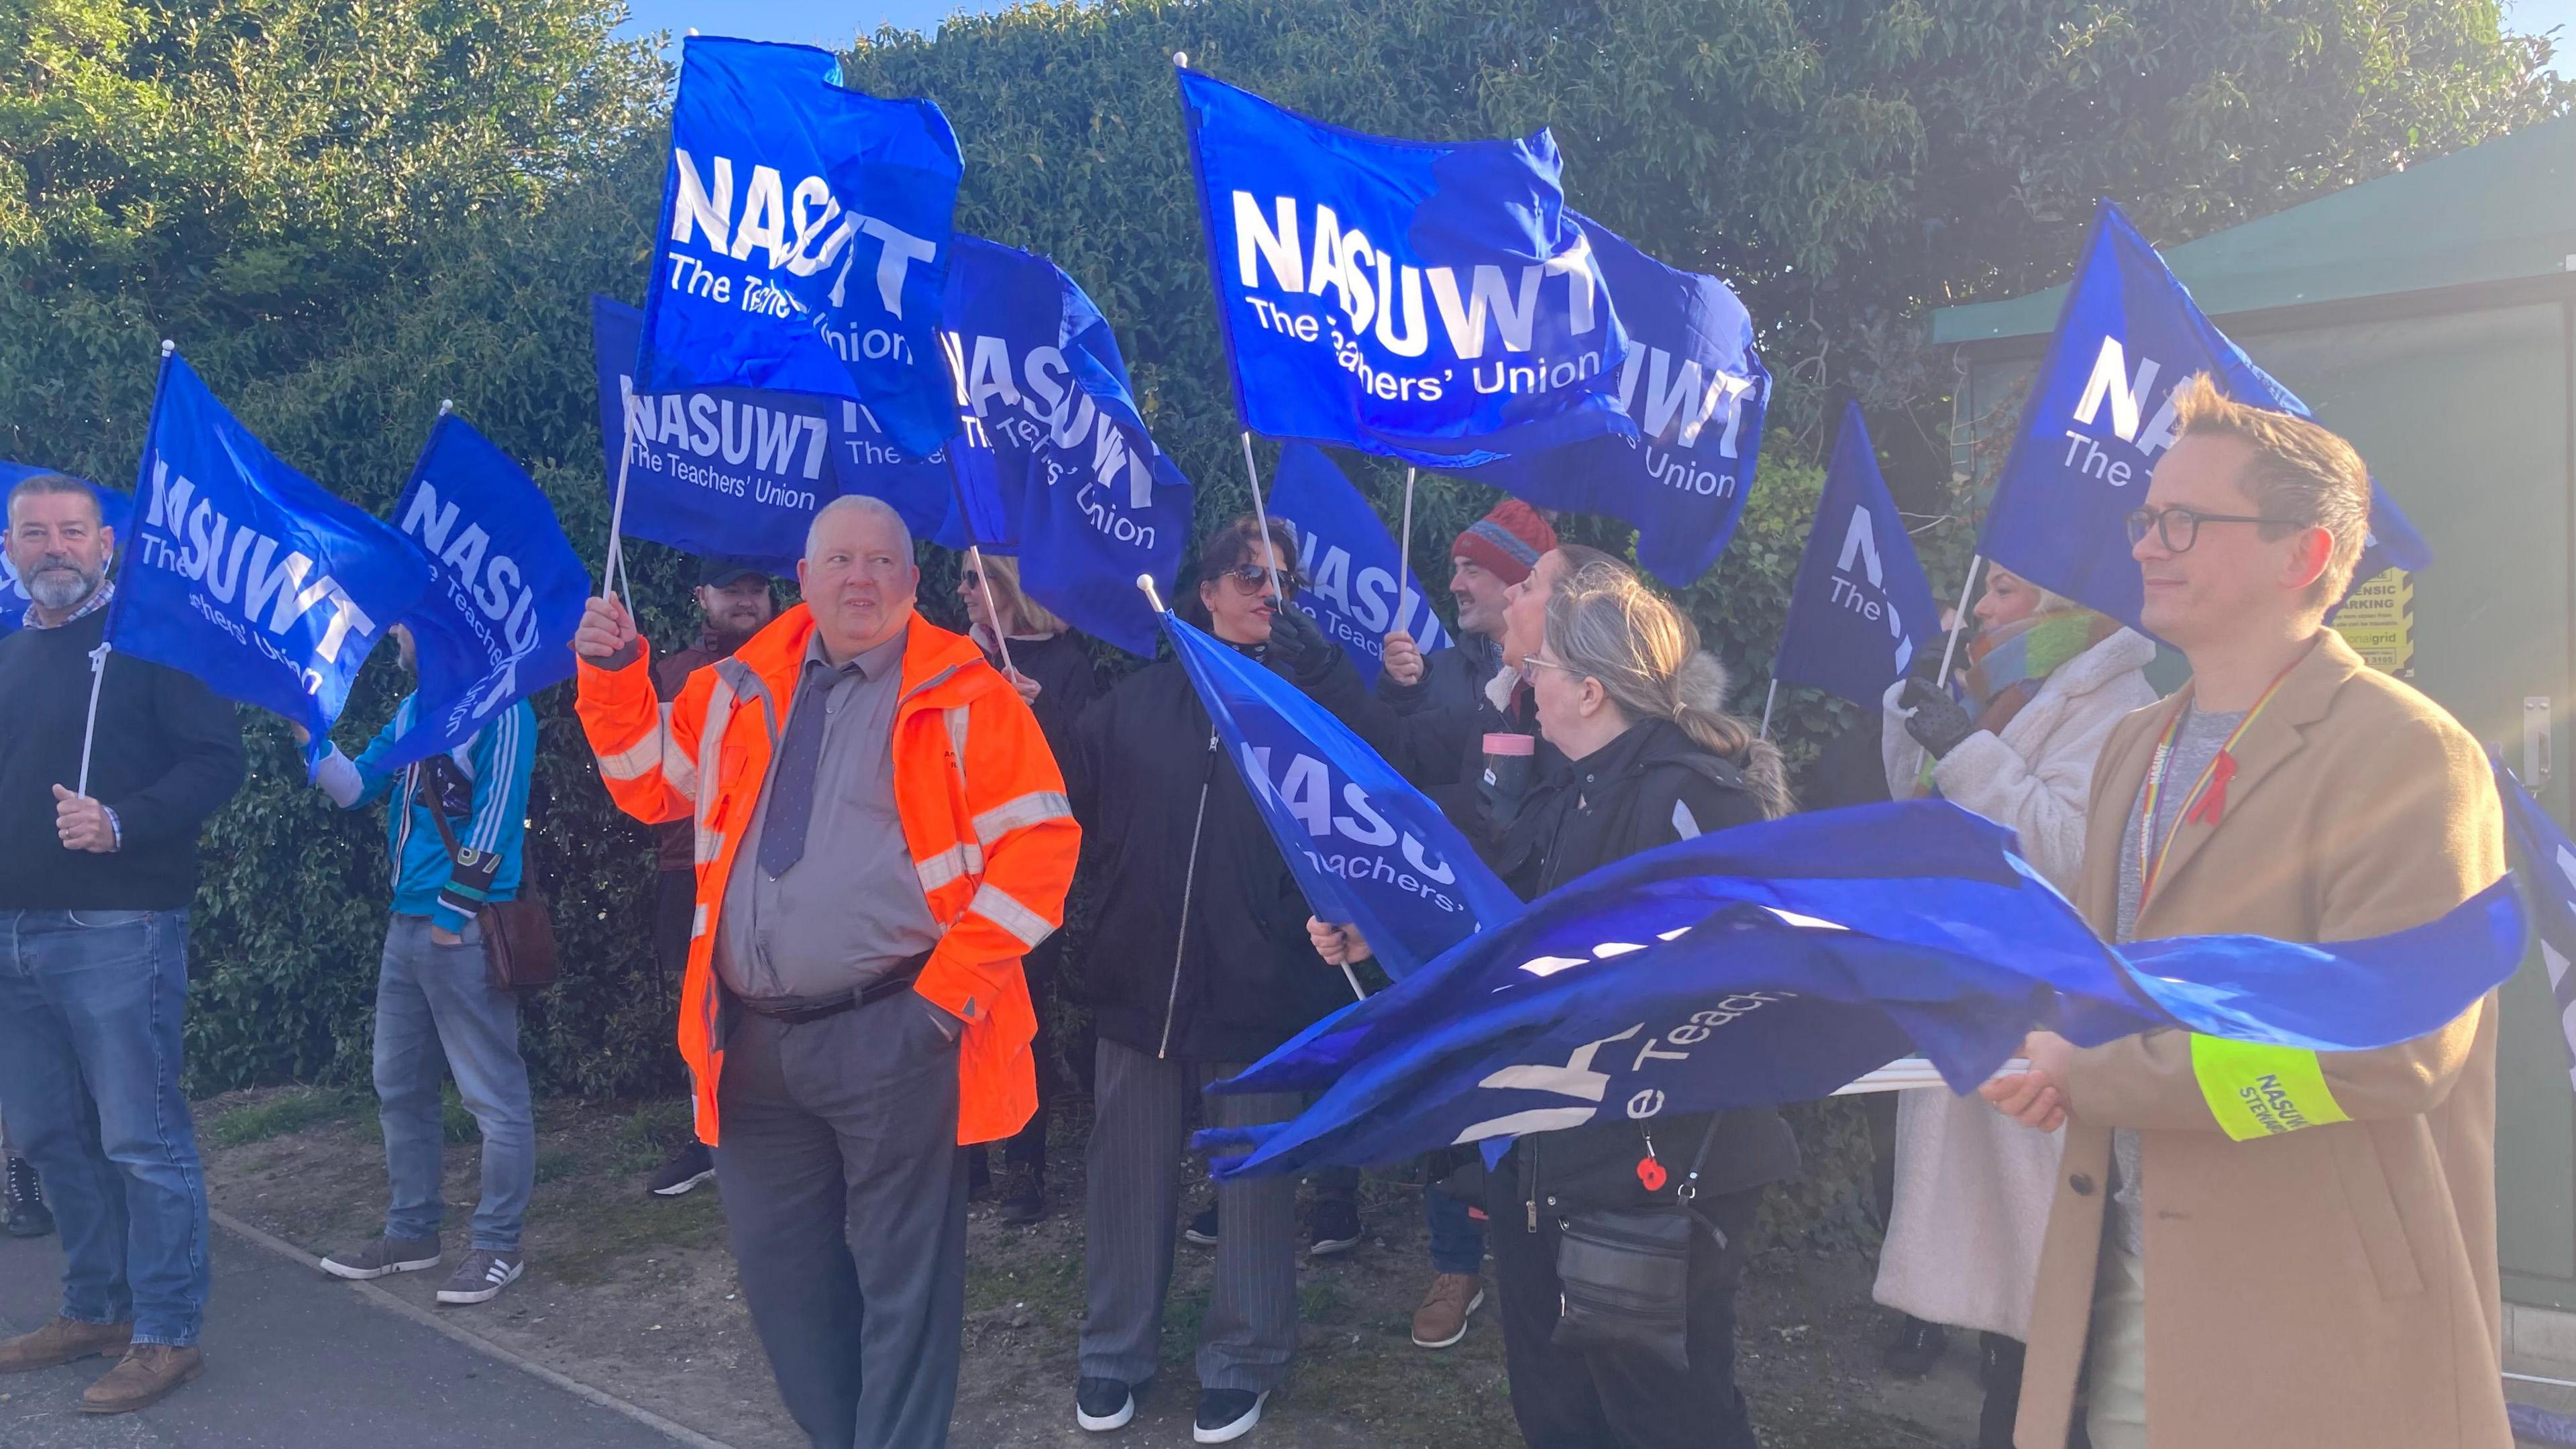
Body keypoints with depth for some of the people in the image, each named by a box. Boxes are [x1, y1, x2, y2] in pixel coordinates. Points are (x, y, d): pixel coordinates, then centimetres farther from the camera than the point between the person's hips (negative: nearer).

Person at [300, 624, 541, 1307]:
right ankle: (411, 1231, 28)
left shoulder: (499, 708, -10)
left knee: (492, 1093, -2)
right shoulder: (412, 709, 16)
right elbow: (357, 788, 17)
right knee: (399, 1086, 16)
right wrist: (312, 735, 0)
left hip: (467, 926, -9)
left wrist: (455, 911, -15)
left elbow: (497, 812, -15)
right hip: (406, 924, 9)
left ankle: (499, 1245, 6)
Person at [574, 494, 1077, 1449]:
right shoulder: (739, 688, 11)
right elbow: (651, 786, 21)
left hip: (893, 1037, -6)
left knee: (901, 1280, 3)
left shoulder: (960, 695, -5)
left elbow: (1039, 841, -8)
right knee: (780, 1269, 16)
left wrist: (956, 980, -12)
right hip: (753, 1039, 6)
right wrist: (613, 677, 7)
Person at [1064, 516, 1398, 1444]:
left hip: (1261, 983, -2)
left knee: (1255, 1178, 9)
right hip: (1139, 976, 2)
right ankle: (1115, 1351, 32)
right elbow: (1076, 802, 6)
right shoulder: (1140, 700, 5)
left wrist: (1310, 653, -20)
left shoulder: (1306, 692, 0)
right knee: (1130, 1172, 14)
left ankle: (1241, 1363, 28)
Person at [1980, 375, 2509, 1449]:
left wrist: (2092, 1074, -17)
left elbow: (2394, 1042, -23)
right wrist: (2047, 1051, -2)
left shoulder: (2406, 755, -13)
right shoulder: (2134, 747, 12)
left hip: (2319, 1327, -7)